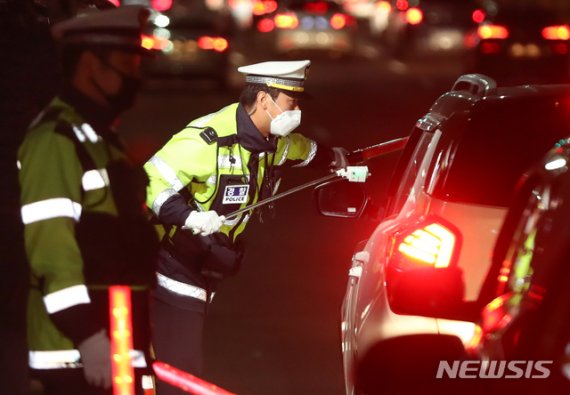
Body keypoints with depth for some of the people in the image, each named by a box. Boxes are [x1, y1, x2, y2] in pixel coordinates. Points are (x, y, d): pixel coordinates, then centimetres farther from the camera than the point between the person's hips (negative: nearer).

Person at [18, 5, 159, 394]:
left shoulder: (102, 139, 20)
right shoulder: (55, 138, -11)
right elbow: (50, 246, -21)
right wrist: (87, 335, -26)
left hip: (118, 350, 10)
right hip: (77, 351, -10)